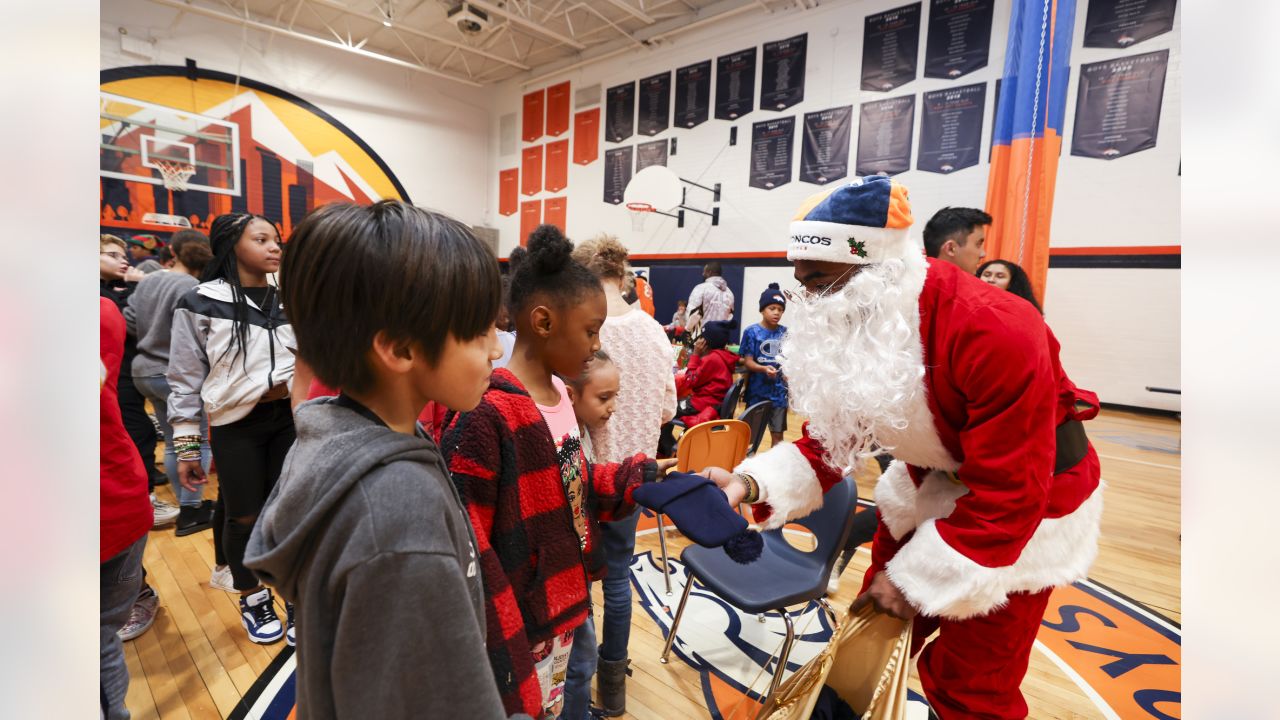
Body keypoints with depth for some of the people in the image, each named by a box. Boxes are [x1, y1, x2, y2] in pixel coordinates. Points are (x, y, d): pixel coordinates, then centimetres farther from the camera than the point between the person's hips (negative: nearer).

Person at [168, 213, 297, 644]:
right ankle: (253, 599, 33)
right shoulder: (200, 304, -5)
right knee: (244, 517, 10)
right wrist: (186, 447, -1)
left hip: (290, 418, 3)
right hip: (236, 426, -2)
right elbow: (185, 380, -1)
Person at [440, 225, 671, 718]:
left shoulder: (559, 394, 0)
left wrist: (639, 477, 1)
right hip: (517, 630, -8)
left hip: (559, 611, 8)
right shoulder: (484, 415, -26)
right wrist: (503, 658, -19)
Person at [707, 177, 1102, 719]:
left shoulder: (996, 334, -33)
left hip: (1022, 503, -5)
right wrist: (753, 484, -25)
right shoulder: (856, 323, -13)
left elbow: (1009, 494, -28)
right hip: (931, 480, 6)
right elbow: (834, 433, -8)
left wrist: (916, 577, -20)